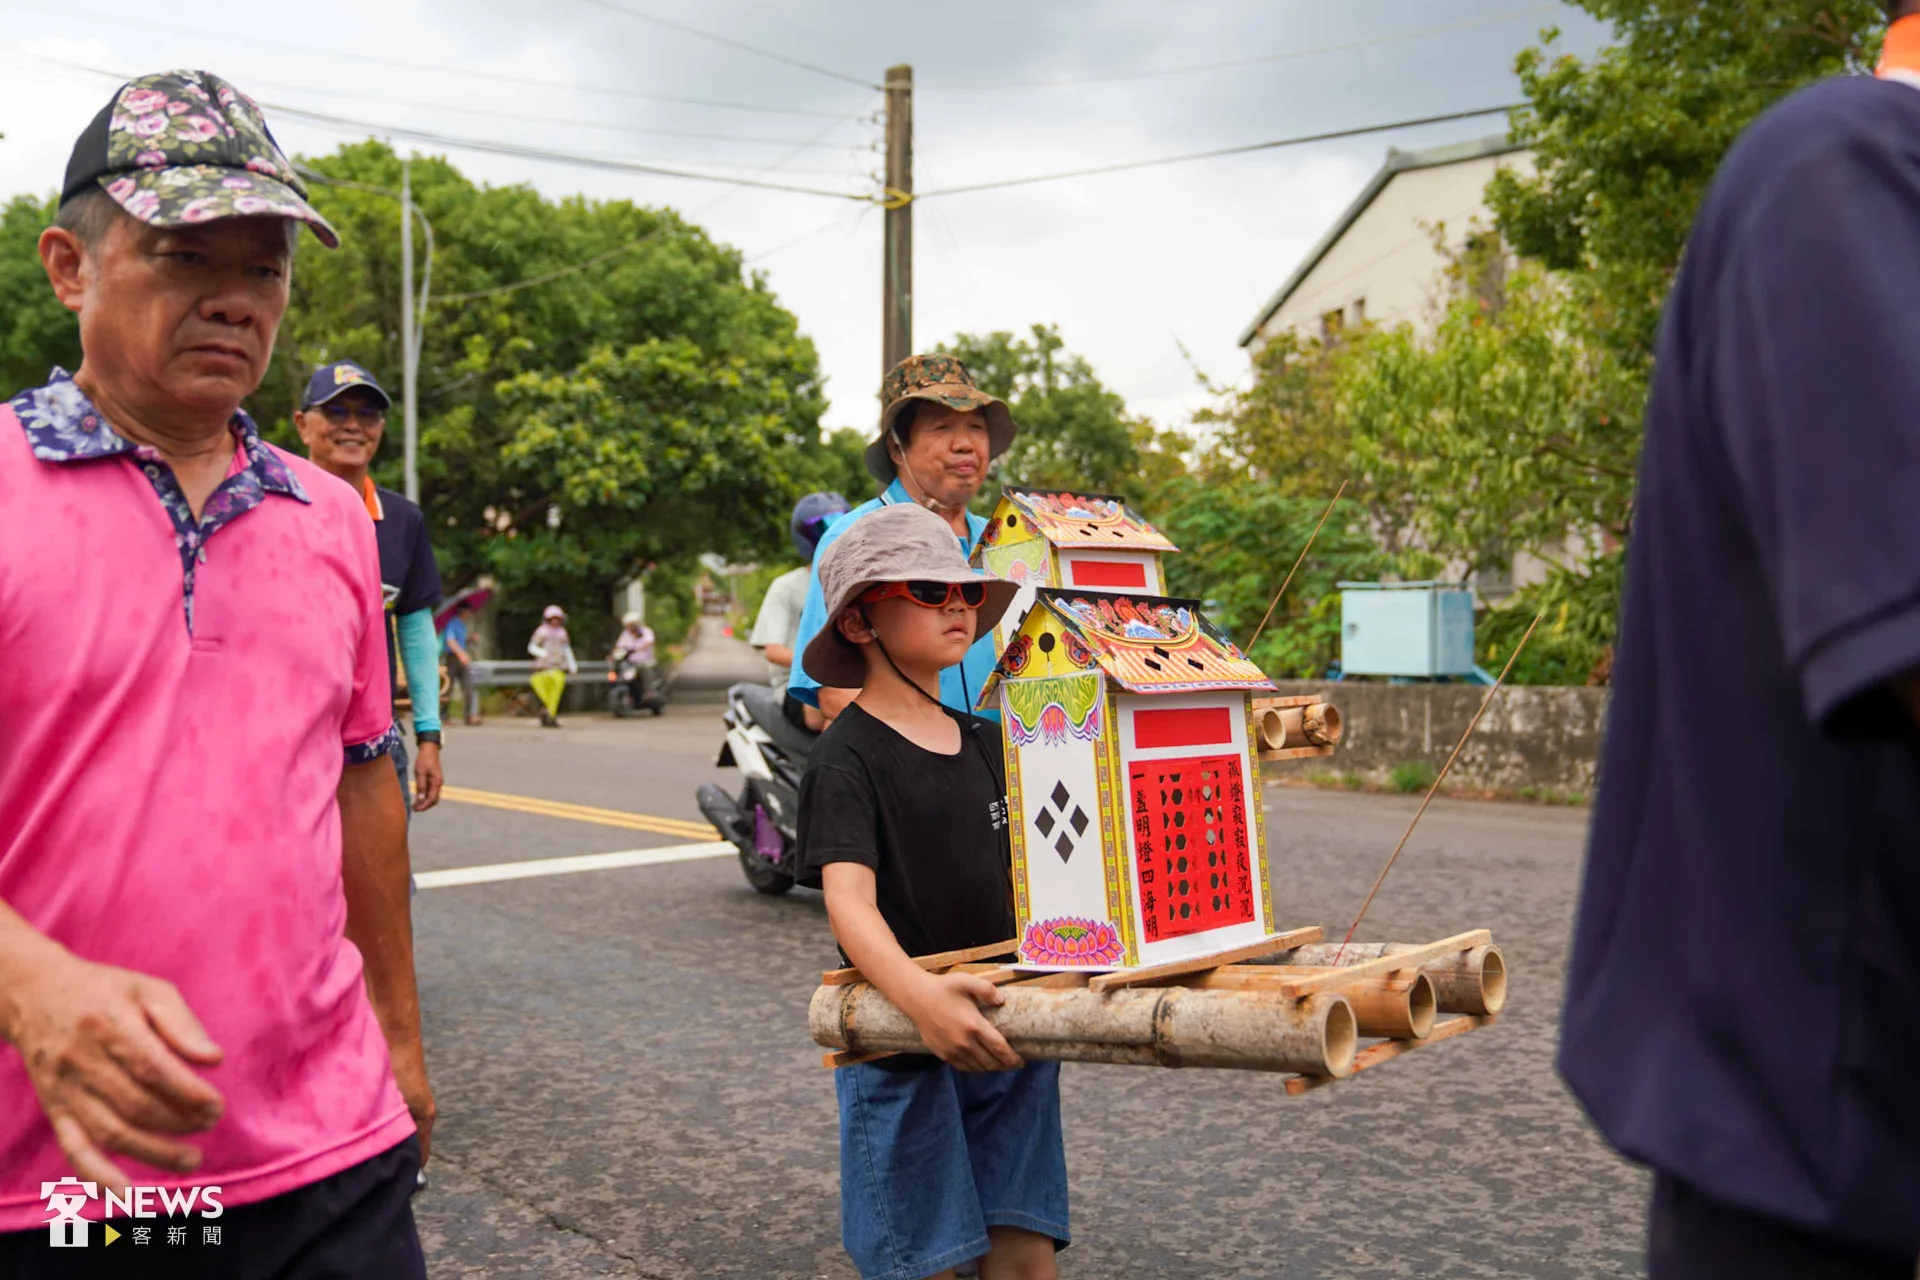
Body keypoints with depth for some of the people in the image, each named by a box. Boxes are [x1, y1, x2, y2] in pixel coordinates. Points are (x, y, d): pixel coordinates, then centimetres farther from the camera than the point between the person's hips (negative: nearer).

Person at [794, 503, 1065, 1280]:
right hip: (903, 1045, -5)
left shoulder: (986, 742, 9)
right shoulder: (847, 758, -12)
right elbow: (848, 899, -24)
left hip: (1004, 1034, 6)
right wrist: (918, 994, -41)